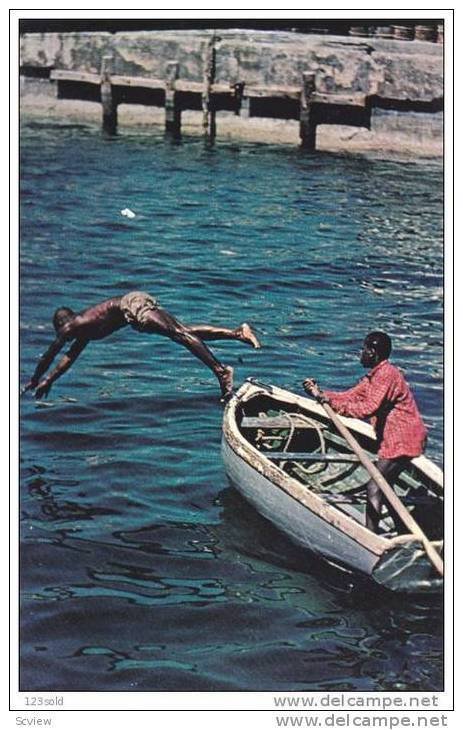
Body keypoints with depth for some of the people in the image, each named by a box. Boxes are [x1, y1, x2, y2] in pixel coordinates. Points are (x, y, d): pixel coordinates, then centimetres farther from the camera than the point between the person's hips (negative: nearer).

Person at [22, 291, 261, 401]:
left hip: (133, 306, -8)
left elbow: (48, 356, 13)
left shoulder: (71, 327, 8)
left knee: (179, 334, -20)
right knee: (184, 330, 0)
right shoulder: (84, 328, 30)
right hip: (138, 302, 8)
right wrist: (48, 381, 43)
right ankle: (238, 332, -10)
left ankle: (220, 370, -32)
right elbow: (70, 357, 40)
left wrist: (34, 381, 25)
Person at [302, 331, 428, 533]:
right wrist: (320, 394, 0)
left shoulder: (387, 374, -19)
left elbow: (369, 409, -29)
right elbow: (349, 397, 11)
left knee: (374, 488, -12)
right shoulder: (374, 376, 14)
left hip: (402, 442, -11)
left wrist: (334, 403, -27)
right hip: (395, 440, 11)